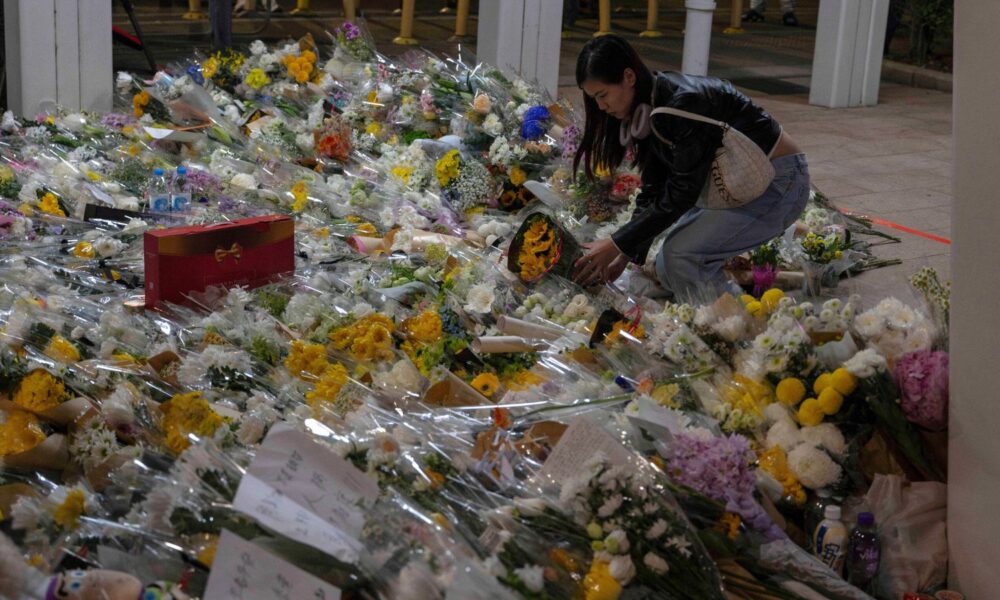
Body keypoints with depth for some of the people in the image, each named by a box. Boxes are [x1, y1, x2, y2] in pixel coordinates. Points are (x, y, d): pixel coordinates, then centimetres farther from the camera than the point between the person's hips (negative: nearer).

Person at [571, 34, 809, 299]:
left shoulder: (684, 103, -29)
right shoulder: (647, 111, -2)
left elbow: (680, 195, -26)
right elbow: (652, 191, 1)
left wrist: (617, 245, -22)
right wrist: (626, 256, -7)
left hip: (778, 181, -9)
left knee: (681, 256, -22)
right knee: (666, 272, 5)